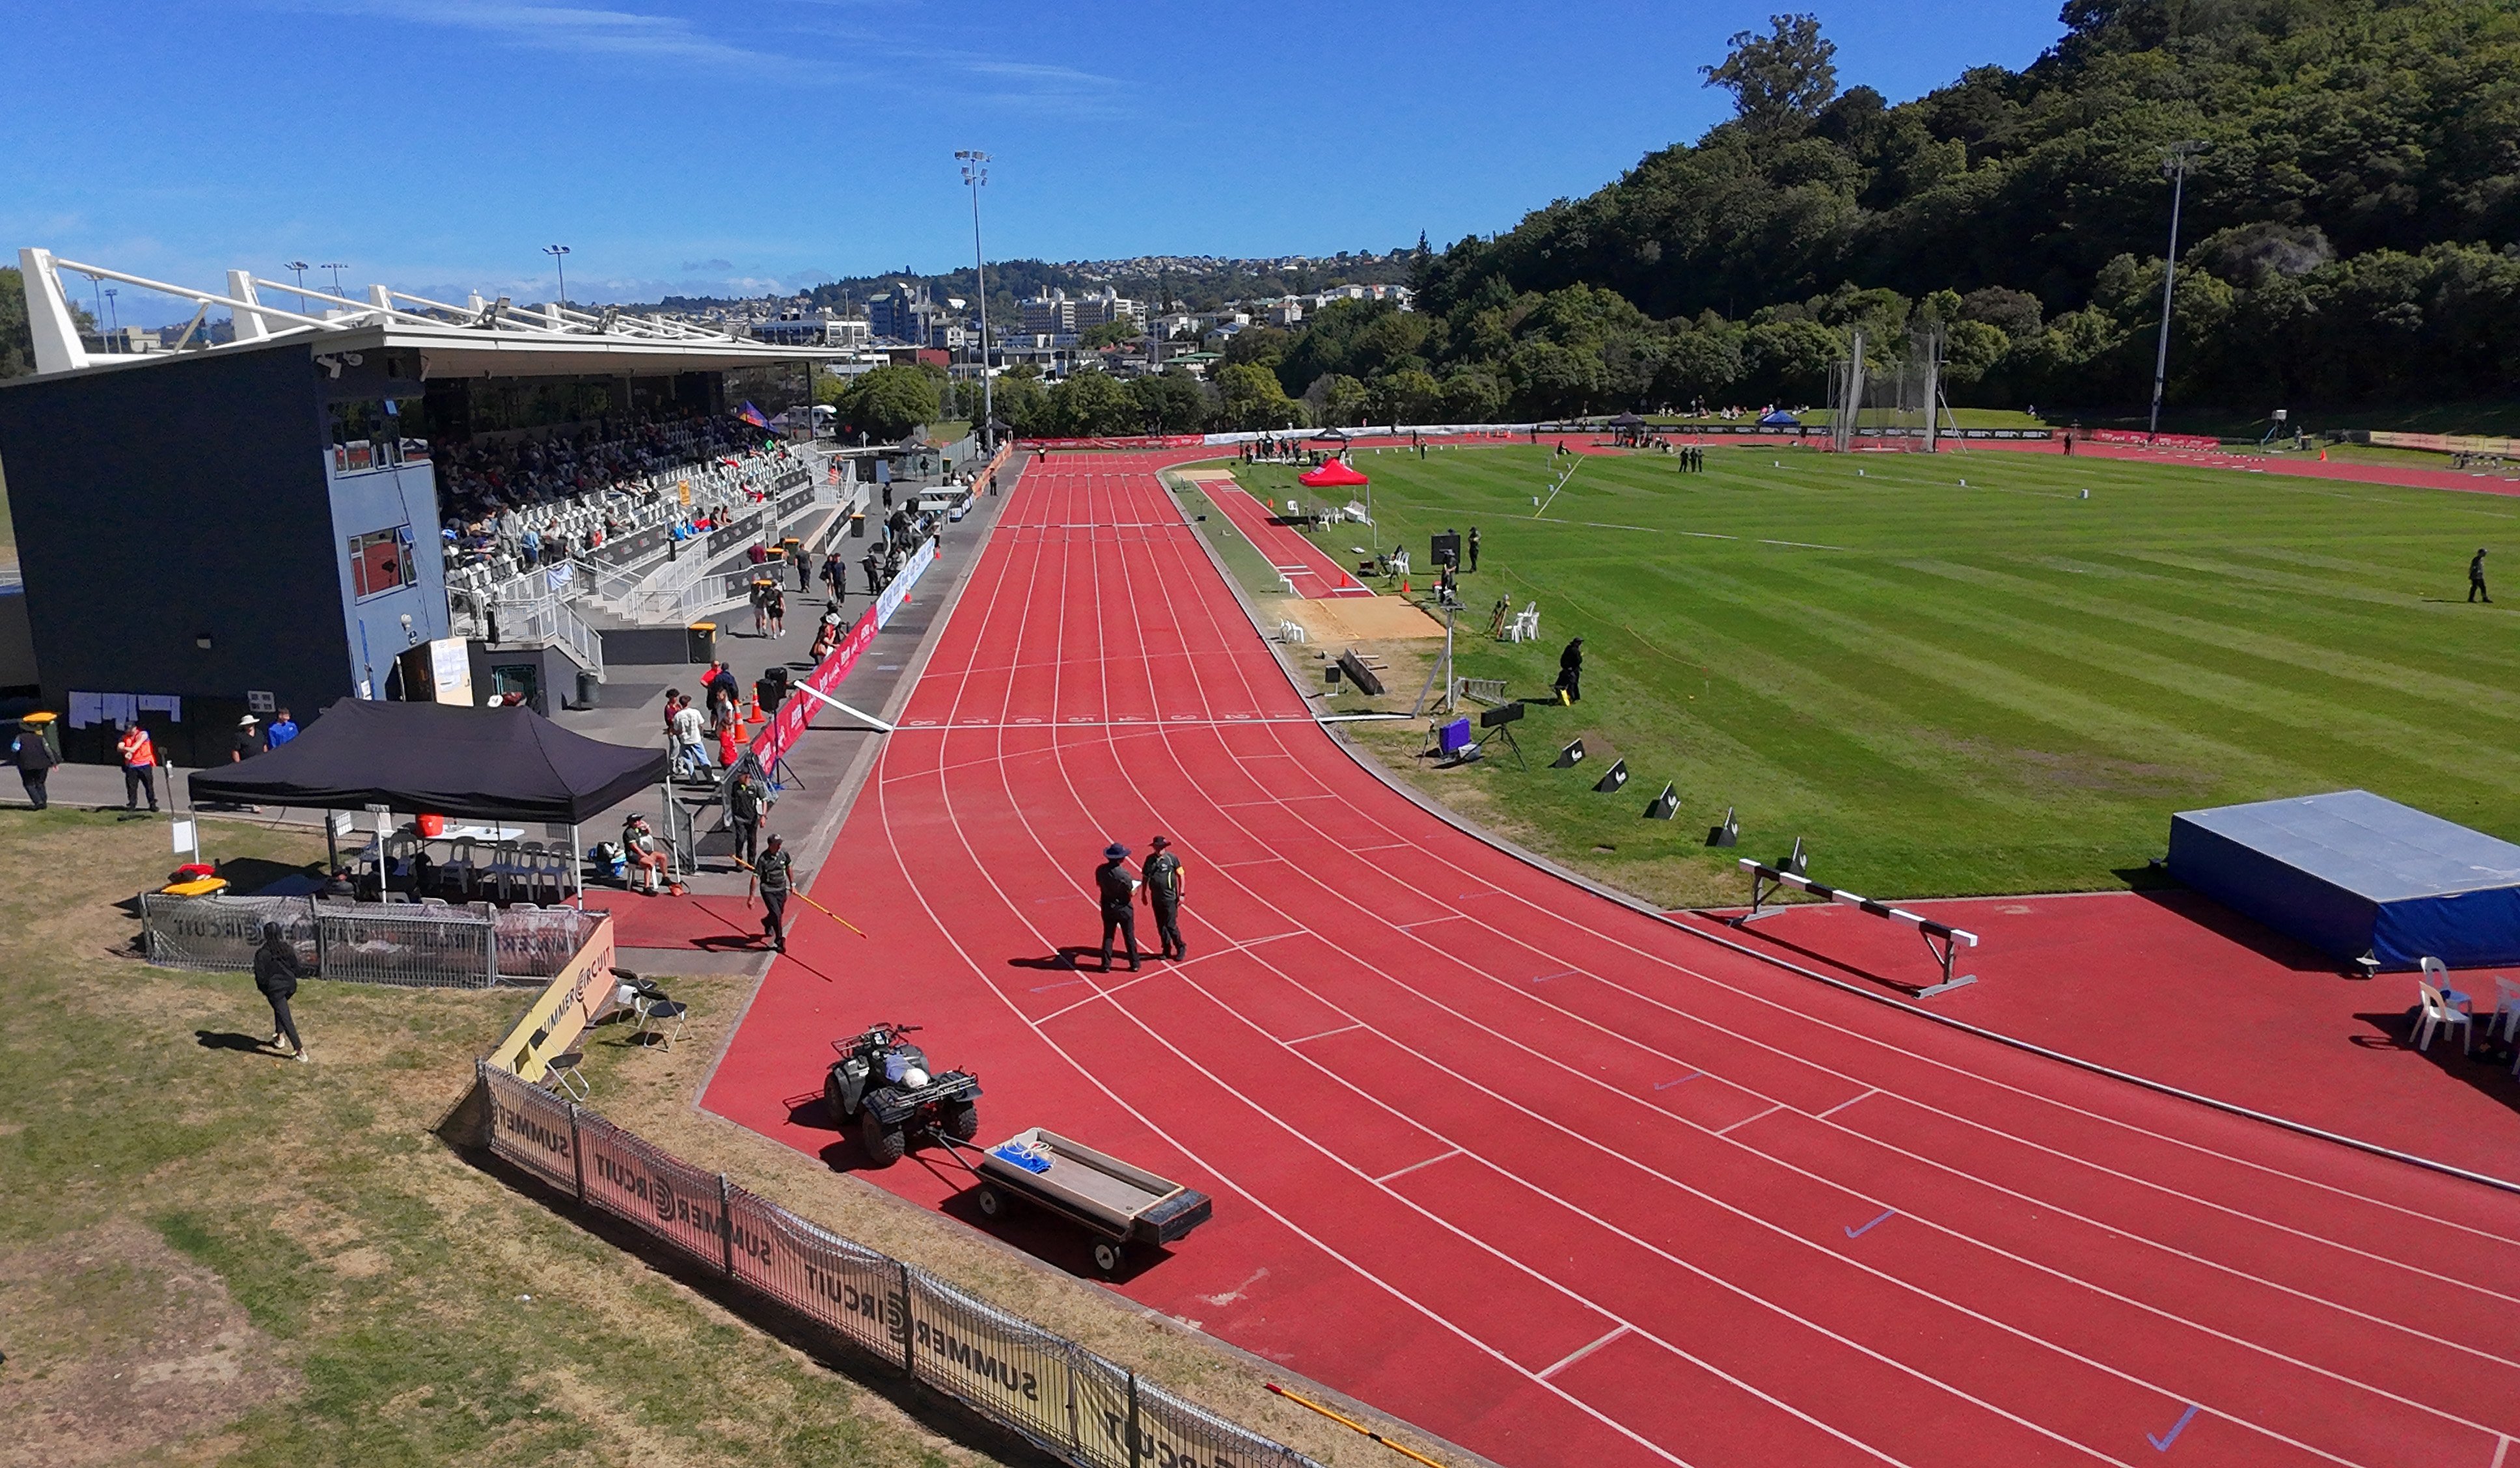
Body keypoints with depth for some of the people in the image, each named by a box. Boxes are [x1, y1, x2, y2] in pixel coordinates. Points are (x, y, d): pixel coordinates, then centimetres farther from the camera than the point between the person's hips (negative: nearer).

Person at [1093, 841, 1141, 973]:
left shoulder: (1100, 870, -11)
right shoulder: (1123, 874, -25)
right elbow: (1132, 893, -17)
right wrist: (1136, 887, 4)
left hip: (1107, 908, 3)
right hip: (1124, 908, -3)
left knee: (1108, 936, 15)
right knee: (1129, 937, 11)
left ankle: (1106, 965, 17)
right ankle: (1134, 964, 19)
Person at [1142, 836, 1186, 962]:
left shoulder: (1172, 858, -9)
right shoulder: (1150, 859, 3)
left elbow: (1181, 876, -3)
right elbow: (1145, 877, 13)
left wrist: (1181, 894, -6)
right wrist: (1144, 894, 14)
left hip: (1170, 898, -5)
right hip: (1156, 898, 5)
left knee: (1171, 925, -5)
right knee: (1161, 926, 11)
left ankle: (1181, 948, 13)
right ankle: (1167, 950, 25)